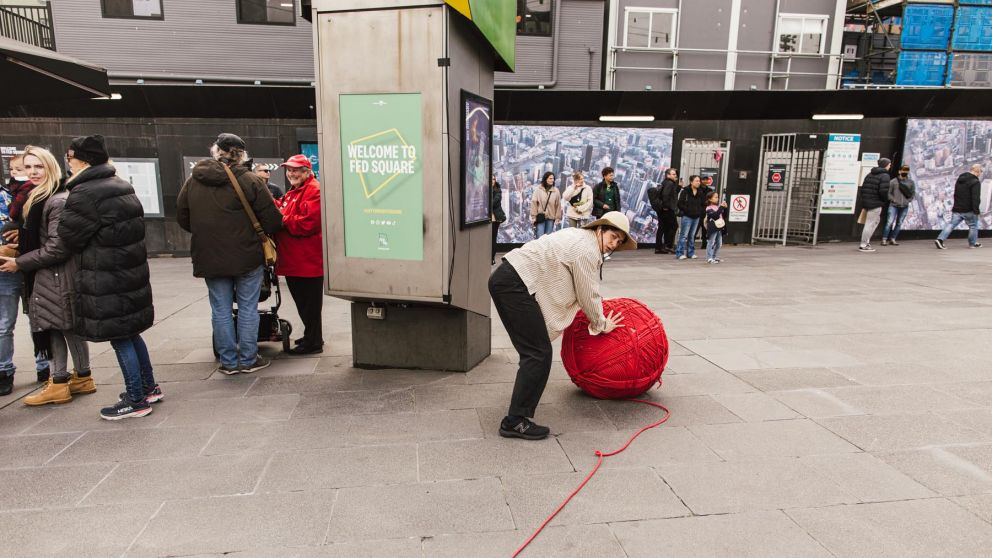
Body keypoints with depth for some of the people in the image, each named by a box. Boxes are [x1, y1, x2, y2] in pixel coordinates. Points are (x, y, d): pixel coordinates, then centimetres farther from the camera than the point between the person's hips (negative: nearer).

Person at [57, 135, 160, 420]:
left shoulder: (84, 194, -16)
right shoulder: (123, 187, 10)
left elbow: (68, 237, -11)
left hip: (105, 280, -8)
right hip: (132, 271, 9)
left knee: (119, 338, 1)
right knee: (130, 332, 19)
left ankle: (136, 400, 9)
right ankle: (149, 387, 28)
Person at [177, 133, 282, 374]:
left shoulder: (193, 180, 3)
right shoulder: (249, 180, -10)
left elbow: (182, 217, 11)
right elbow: (272, 219, -10)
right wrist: (261, 235, 10)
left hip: (209, 257, 3)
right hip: (247, 256, -3)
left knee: (221, 310, 11)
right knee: (248, 308, 7)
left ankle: (228, 361, 17)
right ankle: (248, 359, 13)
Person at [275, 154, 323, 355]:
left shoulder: (313, 190, -12)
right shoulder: (293, 192, 21)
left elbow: (306, 223, -21)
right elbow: (283, 213, 21)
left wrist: (282, 218, -13)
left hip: (307, 260, -10)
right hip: (294, 260, 10)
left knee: (309, 302, -2)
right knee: (302, 300, 18)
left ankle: (312, 342, 7)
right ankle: (312, 337, 30)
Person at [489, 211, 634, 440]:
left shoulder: (579, 237, 22)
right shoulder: (587, 250, -9)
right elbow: (588, 296, -3)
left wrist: (598, 316, 45)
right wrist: (601, 325, 14)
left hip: (505, 279, 11)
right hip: (515, 285, -11)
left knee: (535, 351, 16)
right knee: (539, 353, -8)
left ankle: (518, 415, 26)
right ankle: (515, 421, -5)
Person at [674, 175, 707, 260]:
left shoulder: (701, 192, 10)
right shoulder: (685, 191, -7)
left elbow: (704, 204, 17)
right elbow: (680, 204, -9)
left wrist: (700, 212, 2)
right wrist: (687, 211, -12)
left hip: (696, 217, 6)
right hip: (687, 217, -6)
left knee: (692, 236, 12)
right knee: (684, 235, -7)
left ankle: (690, 253, 18)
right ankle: (680, 253, -4)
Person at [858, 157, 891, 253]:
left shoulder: (870, 174, 14)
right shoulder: (885, 176, -10)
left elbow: (863, 189, 14)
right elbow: (884, 191, -21)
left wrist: (863, 205, 17)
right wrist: (886, 199, 0)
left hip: (866, 203, 8)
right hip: (876, 204, -8)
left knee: (876, 221, 22)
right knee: (870, 224, -3)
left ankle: (866, 240, 20)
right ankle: (863, 246, 0)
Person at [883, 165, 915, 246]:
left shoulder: (911, 182, 8)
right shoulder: (893, 181, -3)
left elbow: (913, 193, 12)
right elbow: (888, 192, -2)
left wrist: (907, 201, -3)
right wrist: (894, 200, -11)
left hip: (905, 207, 4)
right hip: (894, 206, -4)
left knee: (899, 224, 5)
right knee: (889, 222, -11)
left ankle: (892, 239, 11)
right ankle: (884, 239, -7)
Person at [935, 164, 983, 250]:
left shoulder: (960, 179, 12)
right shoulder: (975, 182, -14)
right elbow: (976, 198, -20)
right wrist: (976, 210, -18)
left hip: (957, 208, 6)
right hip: (968, 210, -6)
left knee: (952, 224, 2)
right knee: (973, 226, 10)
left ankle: (940, 239, -15)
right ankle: (973, 243, 21)